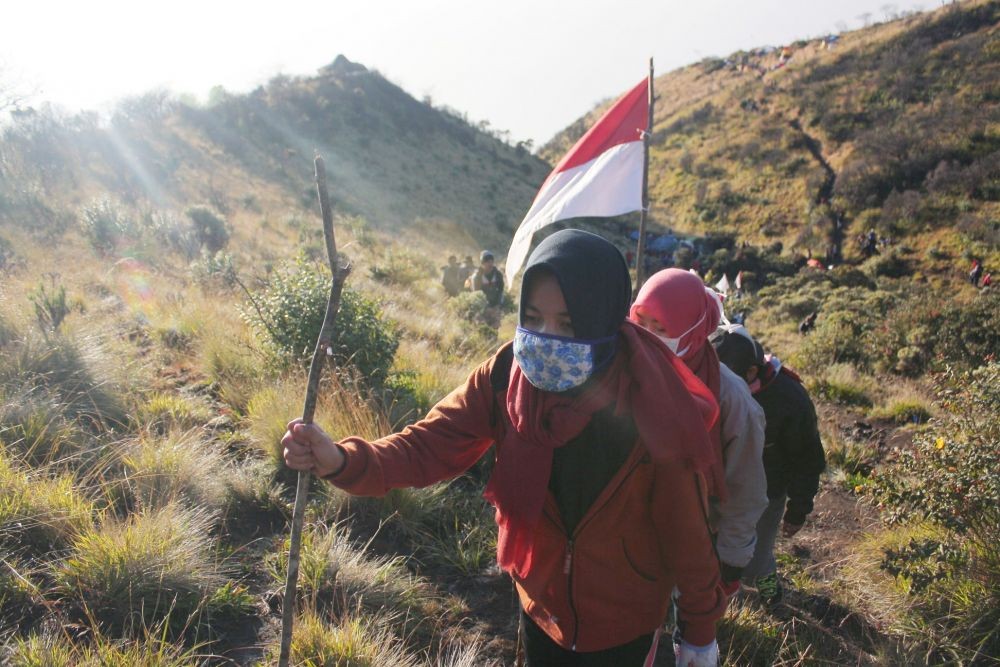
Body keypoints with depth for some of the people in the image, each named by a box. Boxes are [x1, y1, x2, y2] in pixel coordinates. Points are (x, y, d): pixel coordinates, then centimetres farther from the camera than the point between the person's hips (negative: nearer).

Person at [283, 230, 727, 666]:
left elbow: (684, 526, -17)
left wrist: (700, 629, -5)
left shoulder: (652, 403, -27)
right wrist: (341, 460, -40)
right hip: (541, 603, 3)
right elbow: (430, 445, -21)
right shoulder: (507, 376, -18)